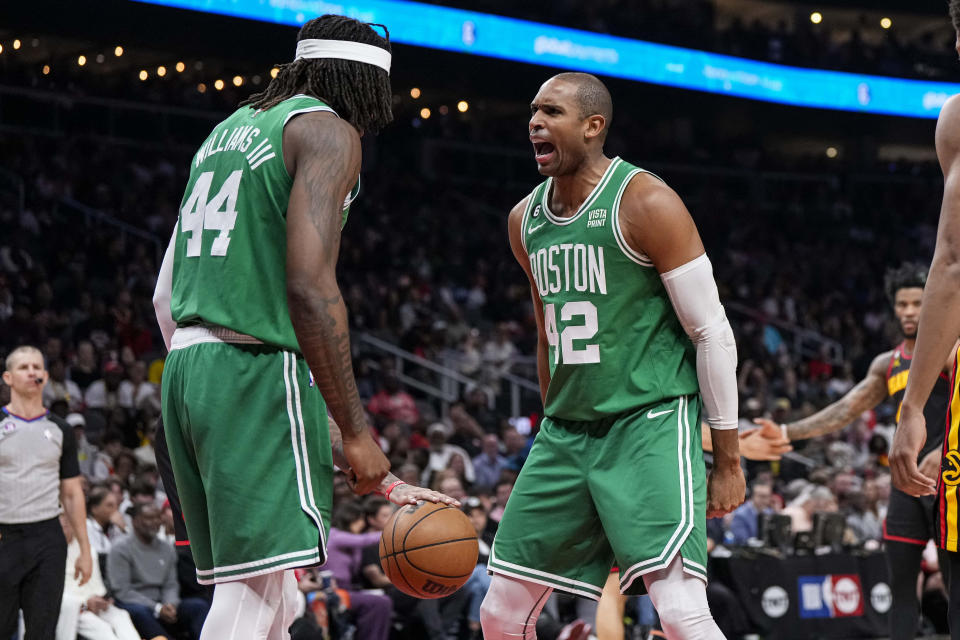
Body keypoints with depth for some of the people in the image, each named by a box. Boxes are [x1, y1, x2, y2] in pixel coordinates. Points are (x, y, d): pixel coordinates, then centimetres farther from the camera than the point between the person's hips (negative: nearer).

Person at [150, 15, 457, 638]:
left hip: (183, 370, 9)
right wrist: (355, 433, -14)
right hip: (260, 371, -9)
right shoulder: (329, 131, -4)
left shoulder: (226, 131, 22)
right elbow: (310, 286, -17)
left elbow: (165, 296, 22)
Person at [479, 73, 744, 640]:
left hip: (651, 423, -7)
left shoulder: (646, 204, -12)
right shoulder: (526, 220, 9)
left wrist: (728, 459, -11)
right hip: (567, 430, 7)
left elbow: (713, 332, -10)